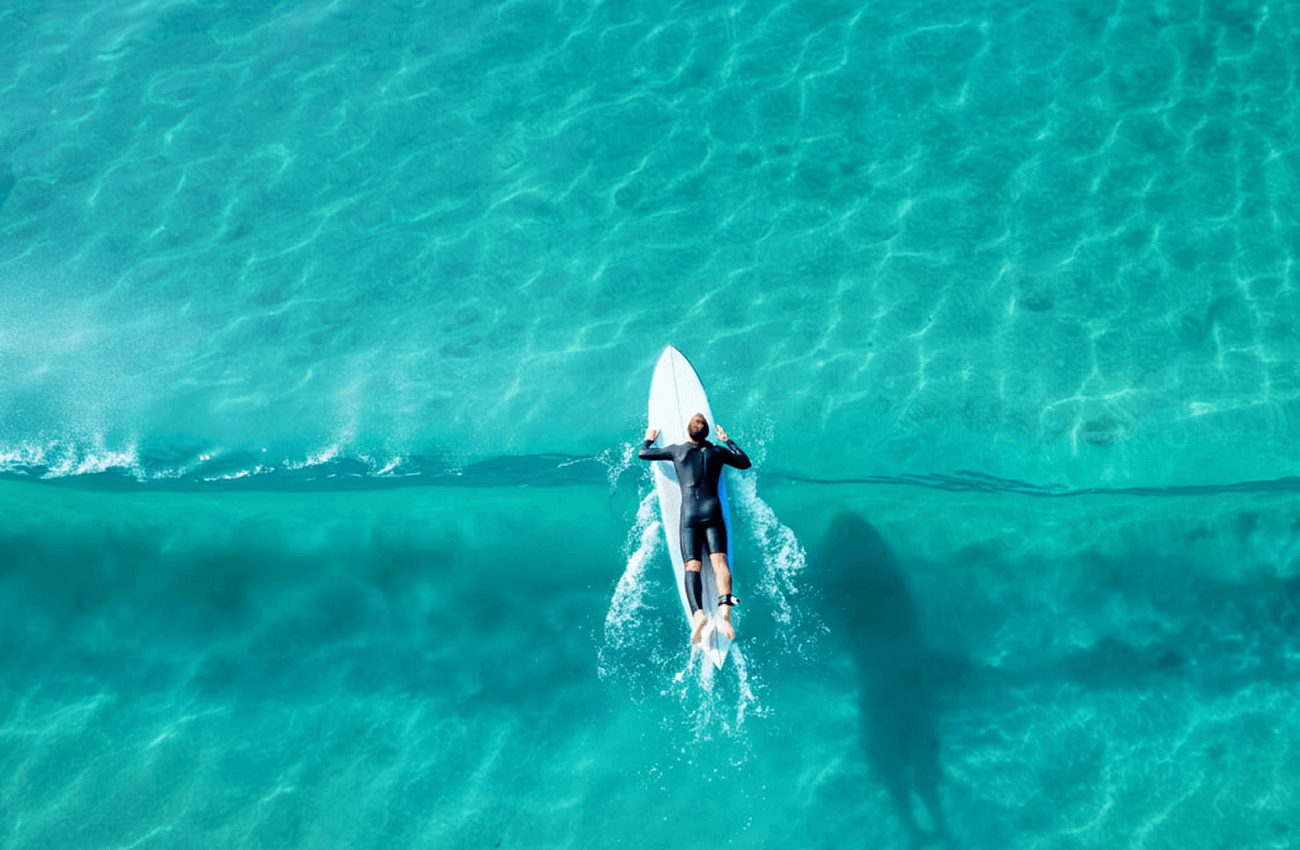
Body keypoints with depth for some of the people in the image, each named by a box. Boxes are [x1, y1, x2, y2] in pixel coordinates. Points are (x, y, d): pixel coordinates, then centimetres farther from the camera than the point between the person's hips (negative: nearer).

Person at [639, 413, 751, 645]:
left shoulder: (677, 451, 13)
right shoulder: (718, 451, 15)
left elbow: (642, 454, 24)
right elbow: (745, 463, 33)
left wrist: (649, 439, 45)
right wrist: (728, 441, 44)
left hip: (689, 514, 0)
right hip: (712, 511, 0)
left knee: (692, 566, -11)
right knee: (719, 560, -14)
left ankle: (698, 613, -35)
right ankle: (725, 610, -37)